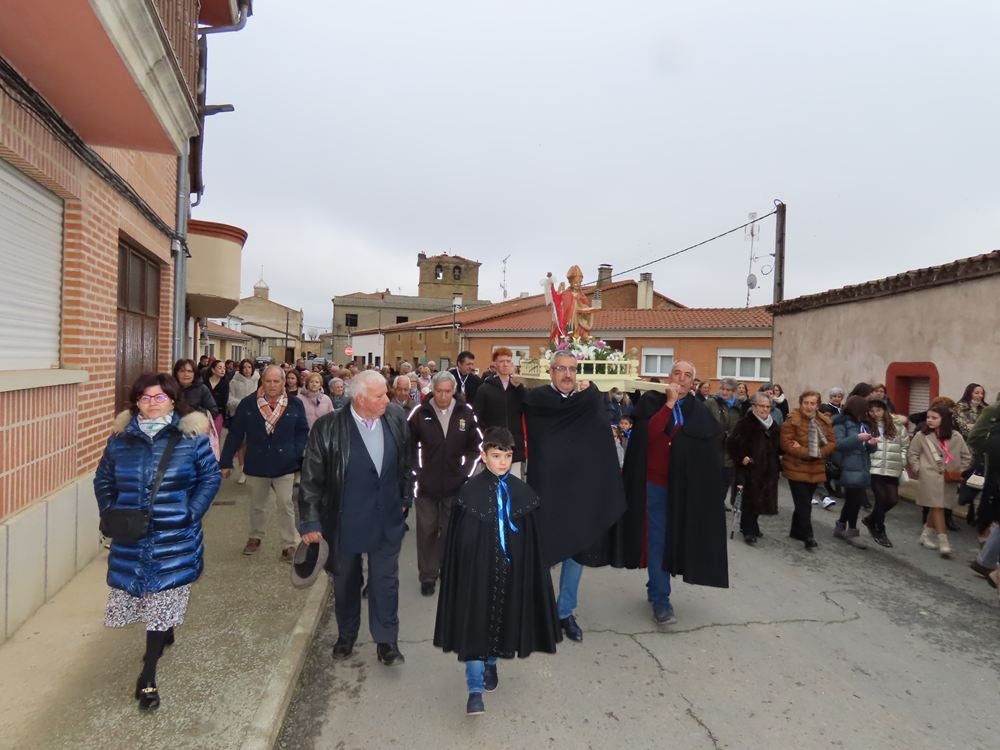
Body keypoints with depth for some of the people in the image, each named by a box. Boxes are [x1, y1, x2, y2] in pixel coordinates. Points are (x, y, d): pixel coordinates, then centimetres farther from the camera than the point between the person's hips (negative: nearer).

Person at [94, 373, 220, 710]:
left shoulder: (191, 436, -5)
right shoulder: (121, 437, 4)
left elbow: (210, 477, -3)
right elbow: (103, 479, 15)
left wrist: (191, 513, -11)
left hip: (174, 539, -3)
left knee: (162, 601, 0)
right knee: (144, 594, 13)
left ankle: (147, 678, 12)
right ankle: (165, 634, 45)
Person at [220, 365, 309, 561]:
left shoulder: (295, 405, -5)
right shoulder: (248, 403, -5)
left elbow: (303, 432, 1)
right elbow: (235, 433, -2)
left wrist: (297, 455, -10)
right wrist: (226, 462, -2)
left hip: (284, 464, -1)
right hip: (256, 464, 2)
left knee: (285, 505, 0)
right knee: (257, 505, 19)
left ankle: (289, 544, 11)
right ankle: (255, 537, 39)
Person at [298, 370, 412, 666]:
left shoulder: (396, 418, -9)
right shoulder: (328, 427, -19)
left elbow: (406, 461, 6)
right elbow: (311, 478, -12)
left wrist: (405, 496, 10)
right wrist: (310, 521, -10)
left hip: (387, 519, 1)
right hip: (344, 521, -1)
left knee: (385, 581, 9)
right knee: (345, 582, 19)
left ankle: (386, 641, 26)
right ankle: (346, 635, 42)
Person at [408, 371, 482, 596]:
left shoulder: (466, 413, -5)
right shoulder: (420, 413, -8)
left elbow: (476, 446, 4)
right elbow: (408, 445, 1)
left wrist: (466, 472, -1)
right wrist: (416, 472, -3)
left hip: (455, 483, 1)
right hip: (426, 483, -1)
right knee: (427, 530, 9)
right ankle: (427, 576, 22)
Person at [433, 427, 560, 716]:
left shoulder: (522, 492, -3)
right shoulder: (470, 491, -10)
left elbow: (531, 538, 3)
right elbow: (458, 537, -5)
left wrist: (528, 571, 3)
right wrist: (460, 570, -5)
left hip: (509, 567, 3)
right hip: (477, 566, -3)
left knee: (501, 617, 16)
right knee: (475, 623, -2)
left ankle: (491, 665, 41)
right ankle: (475, 690, 6)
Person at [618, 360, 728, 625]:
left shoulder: (699, 411, 4)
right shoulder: (651, 401, -2)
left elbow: (707, 451, 4)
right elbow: (648, 432, -19)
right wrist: (669, 403, -18)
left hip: (684, 486, 3)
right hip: (657, 481, -3)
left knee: (672, 538, 12)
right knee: (658, 539, -2)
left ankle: (655, 588, 30)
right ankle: (660, 600, 4)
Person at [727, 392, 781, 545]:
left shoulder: (773, 425, 13)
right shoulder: (745, 423, -10)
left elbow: (778, 446, 22)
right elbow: (732, 443, -15)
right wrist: (741, 458, -20)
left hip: (768, 469, 7)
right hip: (751, 468, -7)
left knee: (761, 499, 12)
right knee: (750, 499, -3)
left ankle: (751, 526, 28)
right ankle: (748, 531, 7)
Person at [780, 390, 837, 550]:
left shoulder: (825, 421, 6)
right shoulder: (792, 420, -12)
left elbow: (832, 443, 2)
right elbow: (786, 444, -18)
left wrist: (819, 452, -16)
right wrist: (807, 453, -23)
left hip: (815, 469, 6)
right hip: (796, 469, -6)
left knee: (804, 503, 17)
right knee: (804, 504, -7)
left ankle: (796, 531, 32)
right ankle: (808, 536, 0)